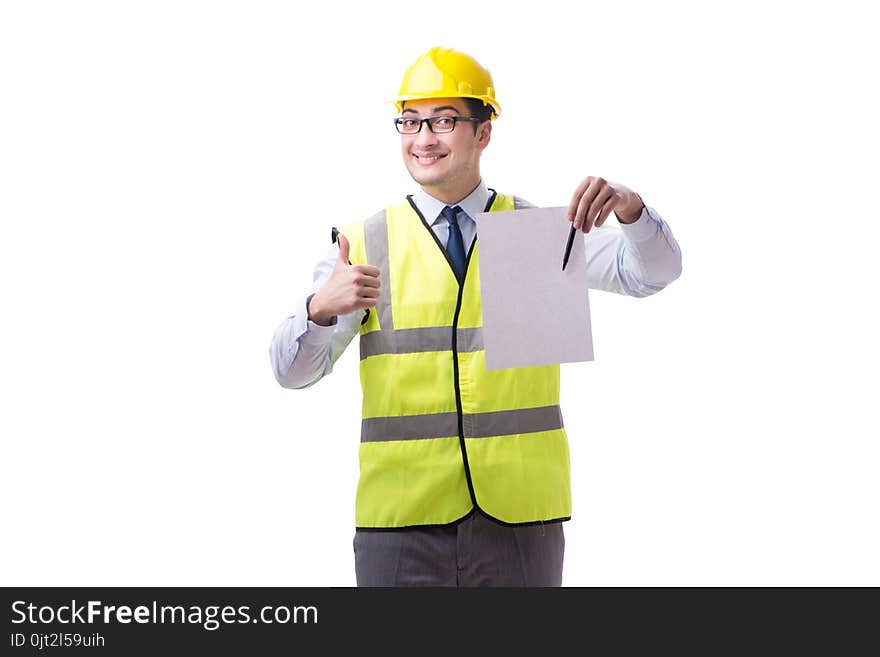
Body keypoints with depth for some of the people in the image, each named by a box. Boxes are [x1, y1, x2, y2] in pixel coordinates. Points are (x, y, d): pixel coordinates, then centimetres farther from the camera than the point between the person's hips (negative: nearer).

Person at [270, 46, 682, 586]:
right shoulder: (363, 246, 5)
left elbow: (654, 272, -3)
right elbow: (294, 370, -2)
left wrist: (627, 207, -23)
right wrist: (320, 309, -24)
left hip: (520, 520, 0)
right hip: (402, 519, 0)